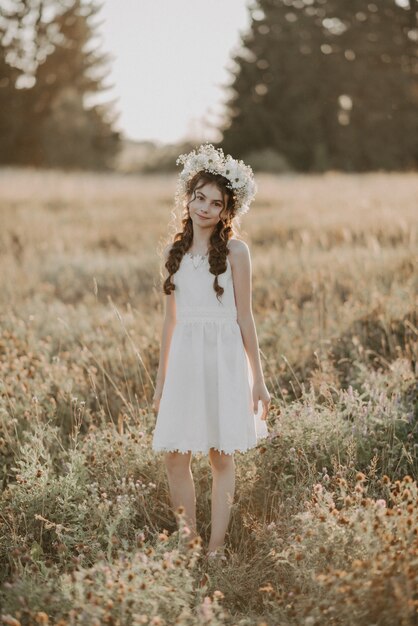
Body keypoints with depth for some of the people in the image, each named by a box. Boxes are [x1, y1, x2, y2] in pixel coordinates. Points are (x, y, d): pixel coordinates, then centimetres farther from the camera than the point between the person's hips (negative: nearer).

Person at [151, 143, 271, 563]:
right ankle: (189, 544, 15)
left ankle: (215, 550, 10)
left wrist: (258, 379, -2)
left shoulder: (234, 250, -1)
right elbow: (170, 318, 14)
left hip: (224, 357, -4)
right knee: (174, 456, 1)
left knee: (222, 456, 2)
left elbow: (244, 318, -1)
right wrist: (161, 379, 15)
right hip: (185, 359, 4)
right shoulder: (174, 252, 10)